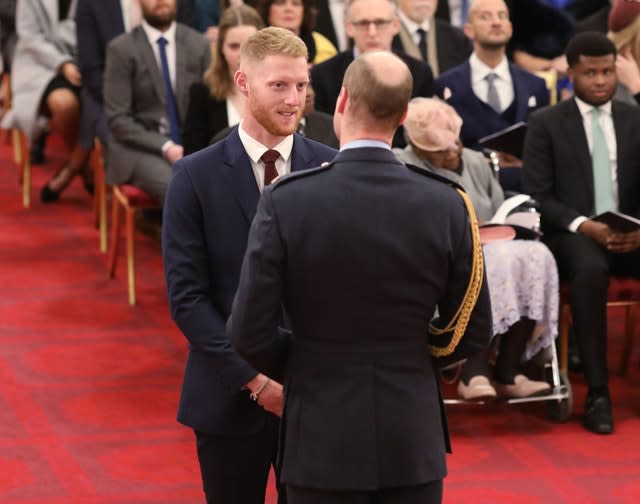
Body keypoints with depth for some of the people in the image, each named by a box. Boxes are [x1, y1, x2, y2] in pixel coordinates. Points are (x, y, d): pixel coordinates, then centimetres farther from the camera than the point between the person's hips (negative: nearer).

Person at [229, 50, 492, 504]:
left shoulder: (285, 202, -13)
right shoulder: (447, 205, -7)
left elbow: (251, 333, -11)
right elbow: (474, 332, 1)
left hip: (324, 436, -2)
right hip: (413, 436, 2)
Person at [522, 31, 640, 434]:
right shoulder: (546, 124, 4)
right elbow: (537, 195, -3)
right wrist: (584, 226, -18)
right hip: (571, 235, -3)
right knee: (590, 269, -38)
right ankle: (598, 393, -33)